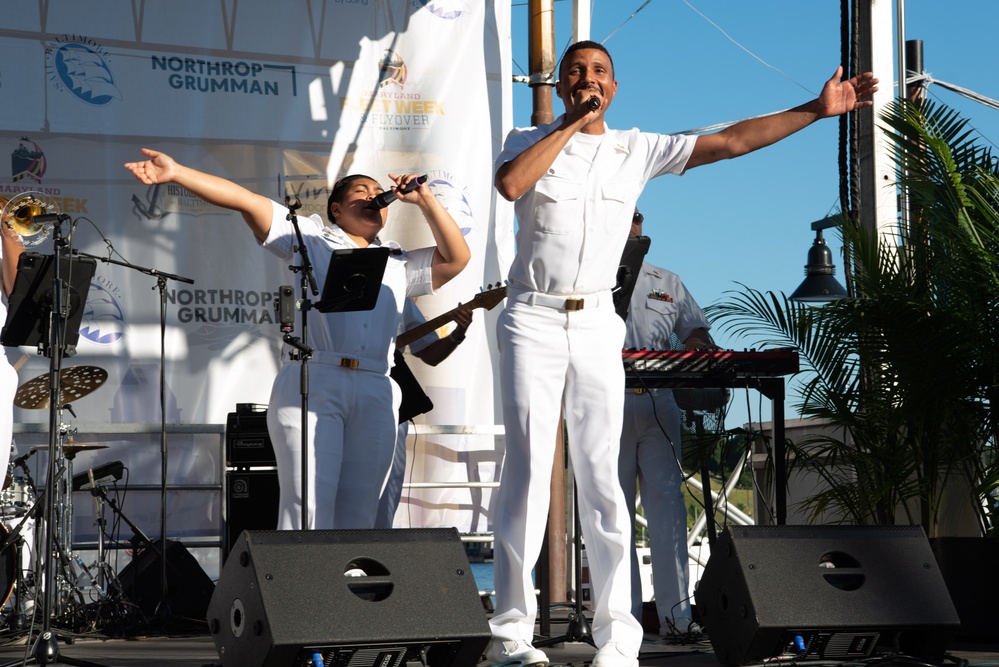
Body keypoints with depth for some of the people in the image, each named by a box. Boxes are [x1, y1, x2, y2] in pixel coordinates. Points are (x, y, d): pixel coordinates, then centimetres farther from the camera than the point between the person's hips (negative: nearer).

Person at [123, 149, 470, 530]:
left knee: (358, 517, -2)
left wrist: (424, 199, 12)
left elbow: (456, 258, 17)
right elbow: (246, 201, 8)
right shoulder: (310, 237, 17)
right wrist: (177, 173, -1)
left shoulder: (398, 266, 27)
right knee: (308, 507, -15)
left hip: (374, 395, 4)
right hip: (310, 383, -4)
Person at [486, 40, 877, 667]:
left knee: (601, 475, -1)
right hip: (532, 321, -2)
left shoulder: (638, 149, 11)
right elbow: (510, 184, -17)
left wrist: (818, 109, 5)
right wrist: (572, 123, -10)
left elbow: (731, 141, 8)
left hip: (597, 326, 2)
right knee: (529, 467, -9)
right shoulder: (529, 140, 6)